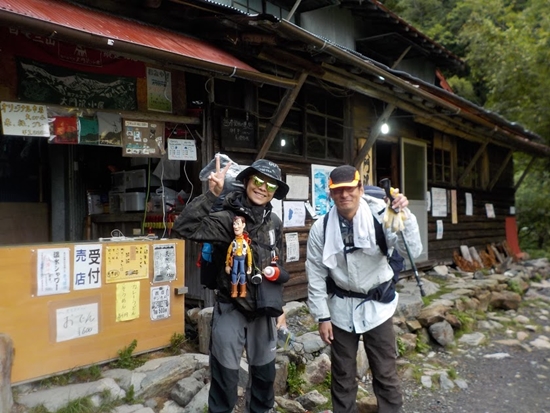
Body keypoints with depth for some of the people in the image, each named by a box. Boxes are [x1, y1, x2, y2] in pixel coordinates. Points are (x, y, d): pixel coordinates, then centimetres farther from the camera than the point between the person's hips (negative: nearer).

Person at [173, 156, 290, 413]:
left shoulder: (274, 223, 2)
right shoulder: (228, 218, -16)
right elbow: (184, 227, -31)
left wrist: (279, 307, 11)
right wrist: (211, 194, -37)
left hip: (264, 310, 5)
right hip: (231, 308, -5)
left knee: (264, 375, 20)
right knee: (225, 379, 6)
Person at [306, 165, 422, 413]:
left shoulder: (380, 217, -15)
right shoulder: (320, 229, -11)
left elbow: (412, 251, -21)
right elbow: (316, 276, -5)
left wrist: (405, 215, -35)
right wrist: (322, 317, -4)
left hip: (377, 304, -1)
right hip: (341, 307, 1)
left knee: (386, 373, 10)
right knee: (342, 373, 16)